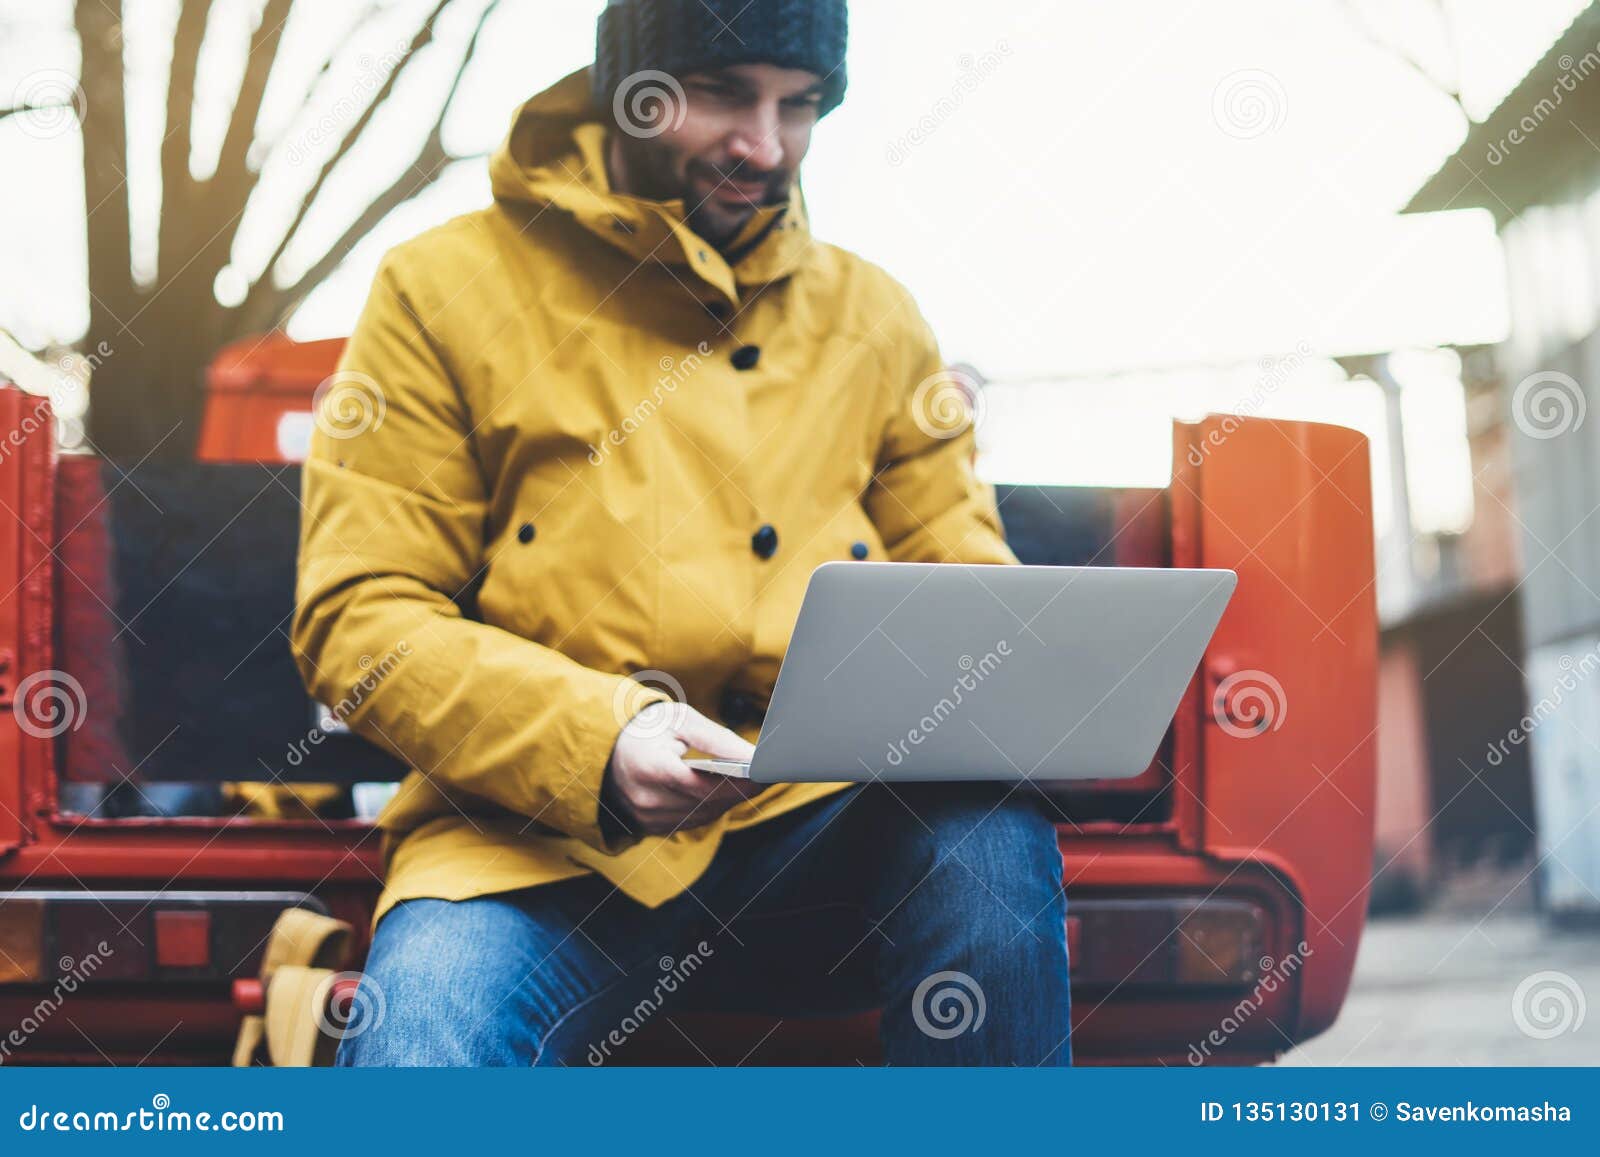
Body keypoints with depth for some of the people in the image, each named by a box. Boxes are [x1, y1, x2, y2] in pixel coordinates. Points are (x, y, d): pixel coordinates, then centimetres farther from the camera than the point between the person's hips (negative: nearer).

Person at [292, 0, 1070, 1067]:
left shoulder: (874, 320, 16)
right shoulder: (449, 288, 5)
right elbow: (359, 617, -1)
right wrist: (596, 735, -17)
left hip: (819, 835, 4)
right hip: (541, 843, -3)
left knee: (989, 829, -28)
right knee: (415, 1053, -34)